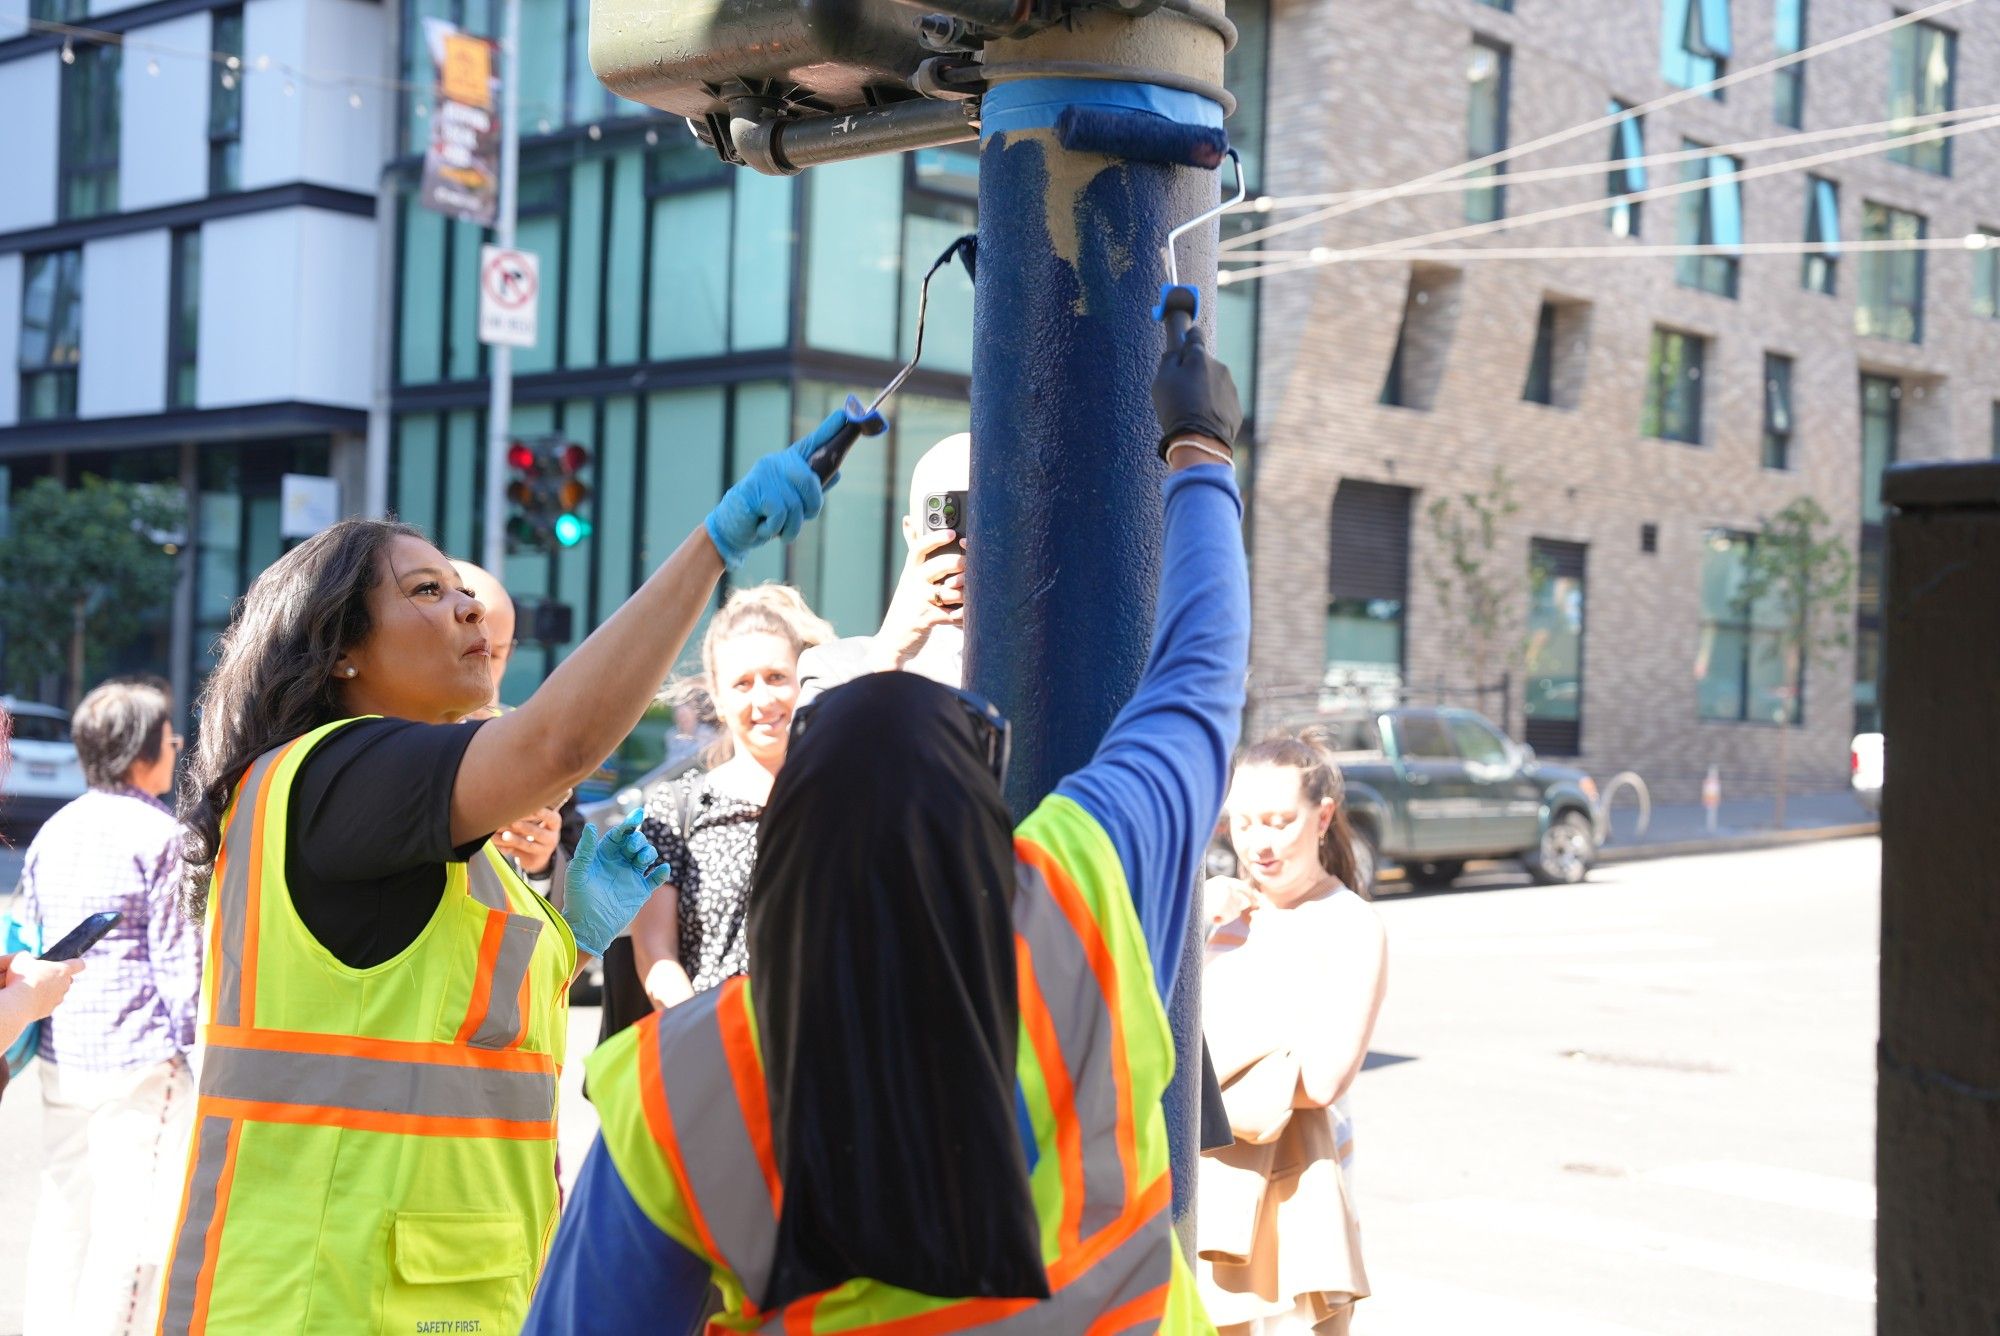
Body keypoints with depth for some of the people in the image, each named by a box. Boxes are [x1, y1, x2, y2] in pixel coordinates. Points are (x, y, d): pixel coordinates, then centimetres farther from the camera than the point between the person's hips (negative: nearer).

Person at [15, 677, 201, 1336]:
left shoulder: (54, 830, 10)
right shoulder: (160, 835, -10)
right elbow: (177, 955, -10)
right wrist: (184, 1034, -1)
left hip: (60, 1055, 7)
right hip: (139, 1058, -7)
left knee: (62, 1209, 16)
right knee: (135, 1220, -2)